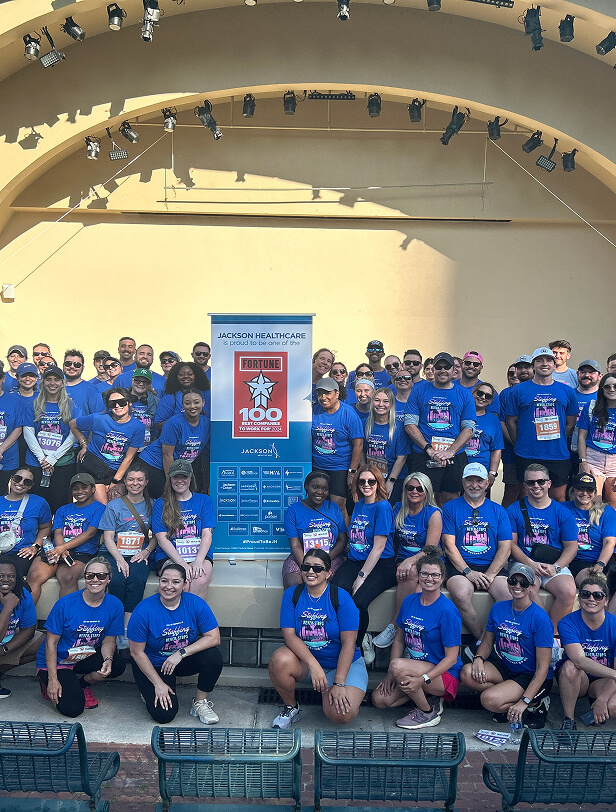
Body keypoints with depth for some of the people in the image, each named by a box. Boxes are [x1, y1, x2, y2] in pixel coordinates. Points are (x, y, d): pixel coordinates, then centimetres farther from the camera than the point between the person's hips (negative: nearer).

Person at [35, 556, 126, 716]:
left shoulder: (114, 605, -10)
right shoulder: (65, 604, -19)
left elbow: (109, 640, -3)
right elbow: (51, 643, -13)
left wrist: (108, 660, -25)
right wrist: (53, 679, -18)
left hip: (86, 658, 3)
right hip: (57, 661, -3)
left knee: (118, 665, -26)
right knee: (72, 709, -21)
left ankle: (82, 684, 4)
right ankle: (49, 684, 11)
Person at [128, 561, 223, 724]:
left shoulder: (196, 604, -15)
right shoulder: (144, 611, -21)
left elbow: (214, 638, -17)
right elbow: (137, 653, -13)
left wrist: (181, 653, -26)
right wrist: (158, 684, -14)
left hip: (185, 661, 2)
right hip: (154, 665, -2)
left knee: (213, 656, -26)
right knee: (164, 714, -19)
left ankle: (200, 703, -2)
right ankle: (150, 692, 16)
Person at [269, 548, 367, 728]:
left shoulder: (341, 597, -11)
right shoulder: (292, 594, -4)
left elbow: (348, 643, -14)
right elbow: (289, 635, -13)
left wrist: (339, 684, -20)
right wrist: (313, 665, -26)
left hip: (343, 663, -2)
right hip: (305, 661, 2)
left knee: (342, 714, -26)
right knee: (280, 660, -30)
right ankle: (290, 707, -1)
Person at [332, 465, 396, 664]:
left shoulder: (383, 507, -7)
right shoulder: (358, 506, 14)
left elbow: (379, 547, -12)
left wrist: (361, 576, -15)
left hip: (380, 565, -5)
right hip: (355, 560, 6)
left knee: (358, 601, -29)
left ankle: (358, 643, 1)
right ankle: (363, 639, -4)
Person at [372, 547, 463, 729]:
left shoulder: (447, 611, -17)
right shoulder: (409, 601, 1)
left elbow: (451, 658, -17)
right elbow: (399, 640, 8)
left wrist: (423, 679, -27)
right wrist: (391, 673, -4)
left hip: (443, 674, -6)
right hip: (414, 668, 6)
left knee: (398, 665, -31)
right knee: (379, 699, -11)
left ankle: (428, 712, -7)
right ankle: (428, 696, 8)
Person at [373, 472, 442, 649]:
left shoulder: (433, 513, -3)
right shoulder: (398, 509, 9)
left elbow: (431, 549, -12)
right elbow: (393, 540, 17)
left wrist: (410, 560, -28)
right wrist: (400, 563, -1)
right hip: (402, 561, 3)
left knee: (411, 570, -35)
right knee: (410, 573, -33)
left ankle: (394, 626, -25)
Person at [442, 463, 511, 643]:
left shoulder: (498, 511, 14)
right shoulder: (450, 508, 8)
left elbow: (505, 547, 7)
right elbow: (449, 545, 0)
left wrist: (490, 574, -9)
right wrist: (468, 572, -12)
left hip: (492, 566, 2)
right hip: (460, 566, -2)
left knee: (509, 595, -27)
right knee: (461, 594, -31)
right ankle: (483, 640, -13)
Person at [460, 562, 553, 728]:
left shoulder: (540, 618, -16)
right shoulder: (498, 608, 1)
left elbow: (542, 668, -17)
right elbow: (487, 641, 12)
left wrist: (524, 702, -24)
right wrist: (479, 658, -11)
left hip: (530, 677, -5)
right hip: (503, 668, 5)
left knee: (489, 700, -28)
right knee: (467, 673, -23)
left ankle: (535, 705, -3)